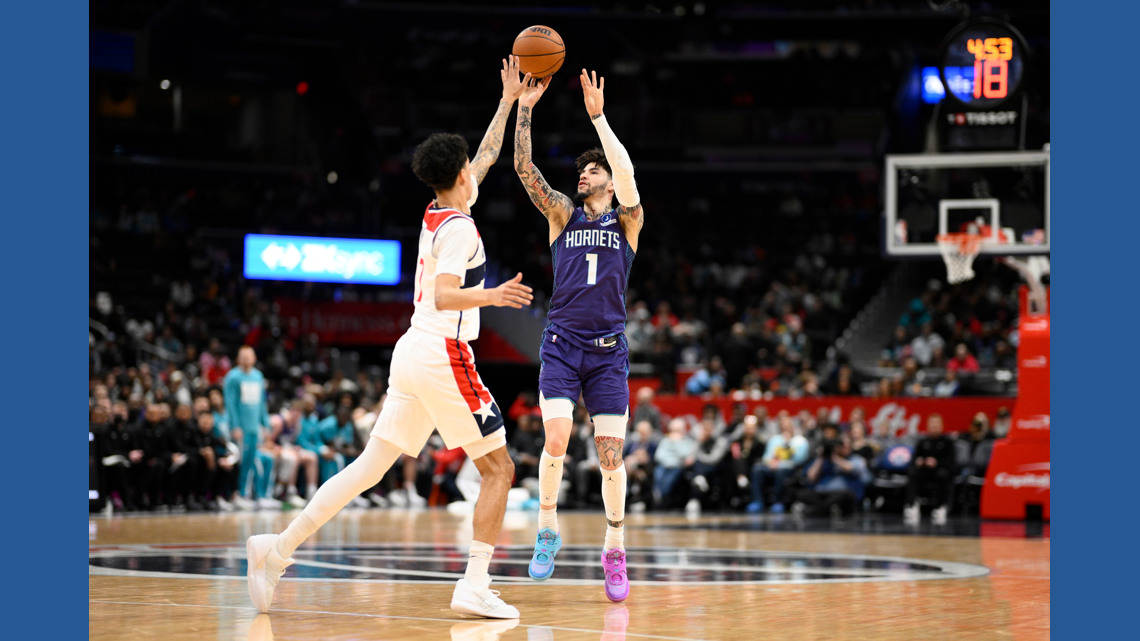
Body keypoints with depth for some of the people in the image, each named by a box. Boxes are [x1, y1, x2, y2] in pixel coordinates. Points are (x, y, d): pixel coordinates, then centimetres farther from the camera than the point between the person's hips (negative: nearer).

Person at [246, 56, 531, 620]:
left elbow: (488, 155, 31)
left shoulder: (437, 213, 15)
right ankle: (474, 587, -5)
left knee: (370, 466, 6)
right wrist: (491, 296, -40)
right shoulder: (460, 227, -10)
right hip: (443, 355, -8)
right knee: (498, 469, 2)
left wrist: (509, 102, 35)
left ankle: (280, 546, -3)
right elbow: (443, 296, -24)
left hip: (412, 354, 8)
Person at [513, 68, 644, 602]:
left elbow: (626, 172, -12)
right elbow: (525, 170, 0)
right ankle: (547, 530, -1)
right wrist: (524, 110, -9)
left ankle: (615, 548, 10)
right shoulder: (563, 215, 12)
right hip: (562, 342, 1)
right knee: (556, 436, -18)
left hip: (608, 348, -1)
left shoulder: (627, 221, 7)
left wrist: (598, 116, -15)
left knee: (611, 452, -3)